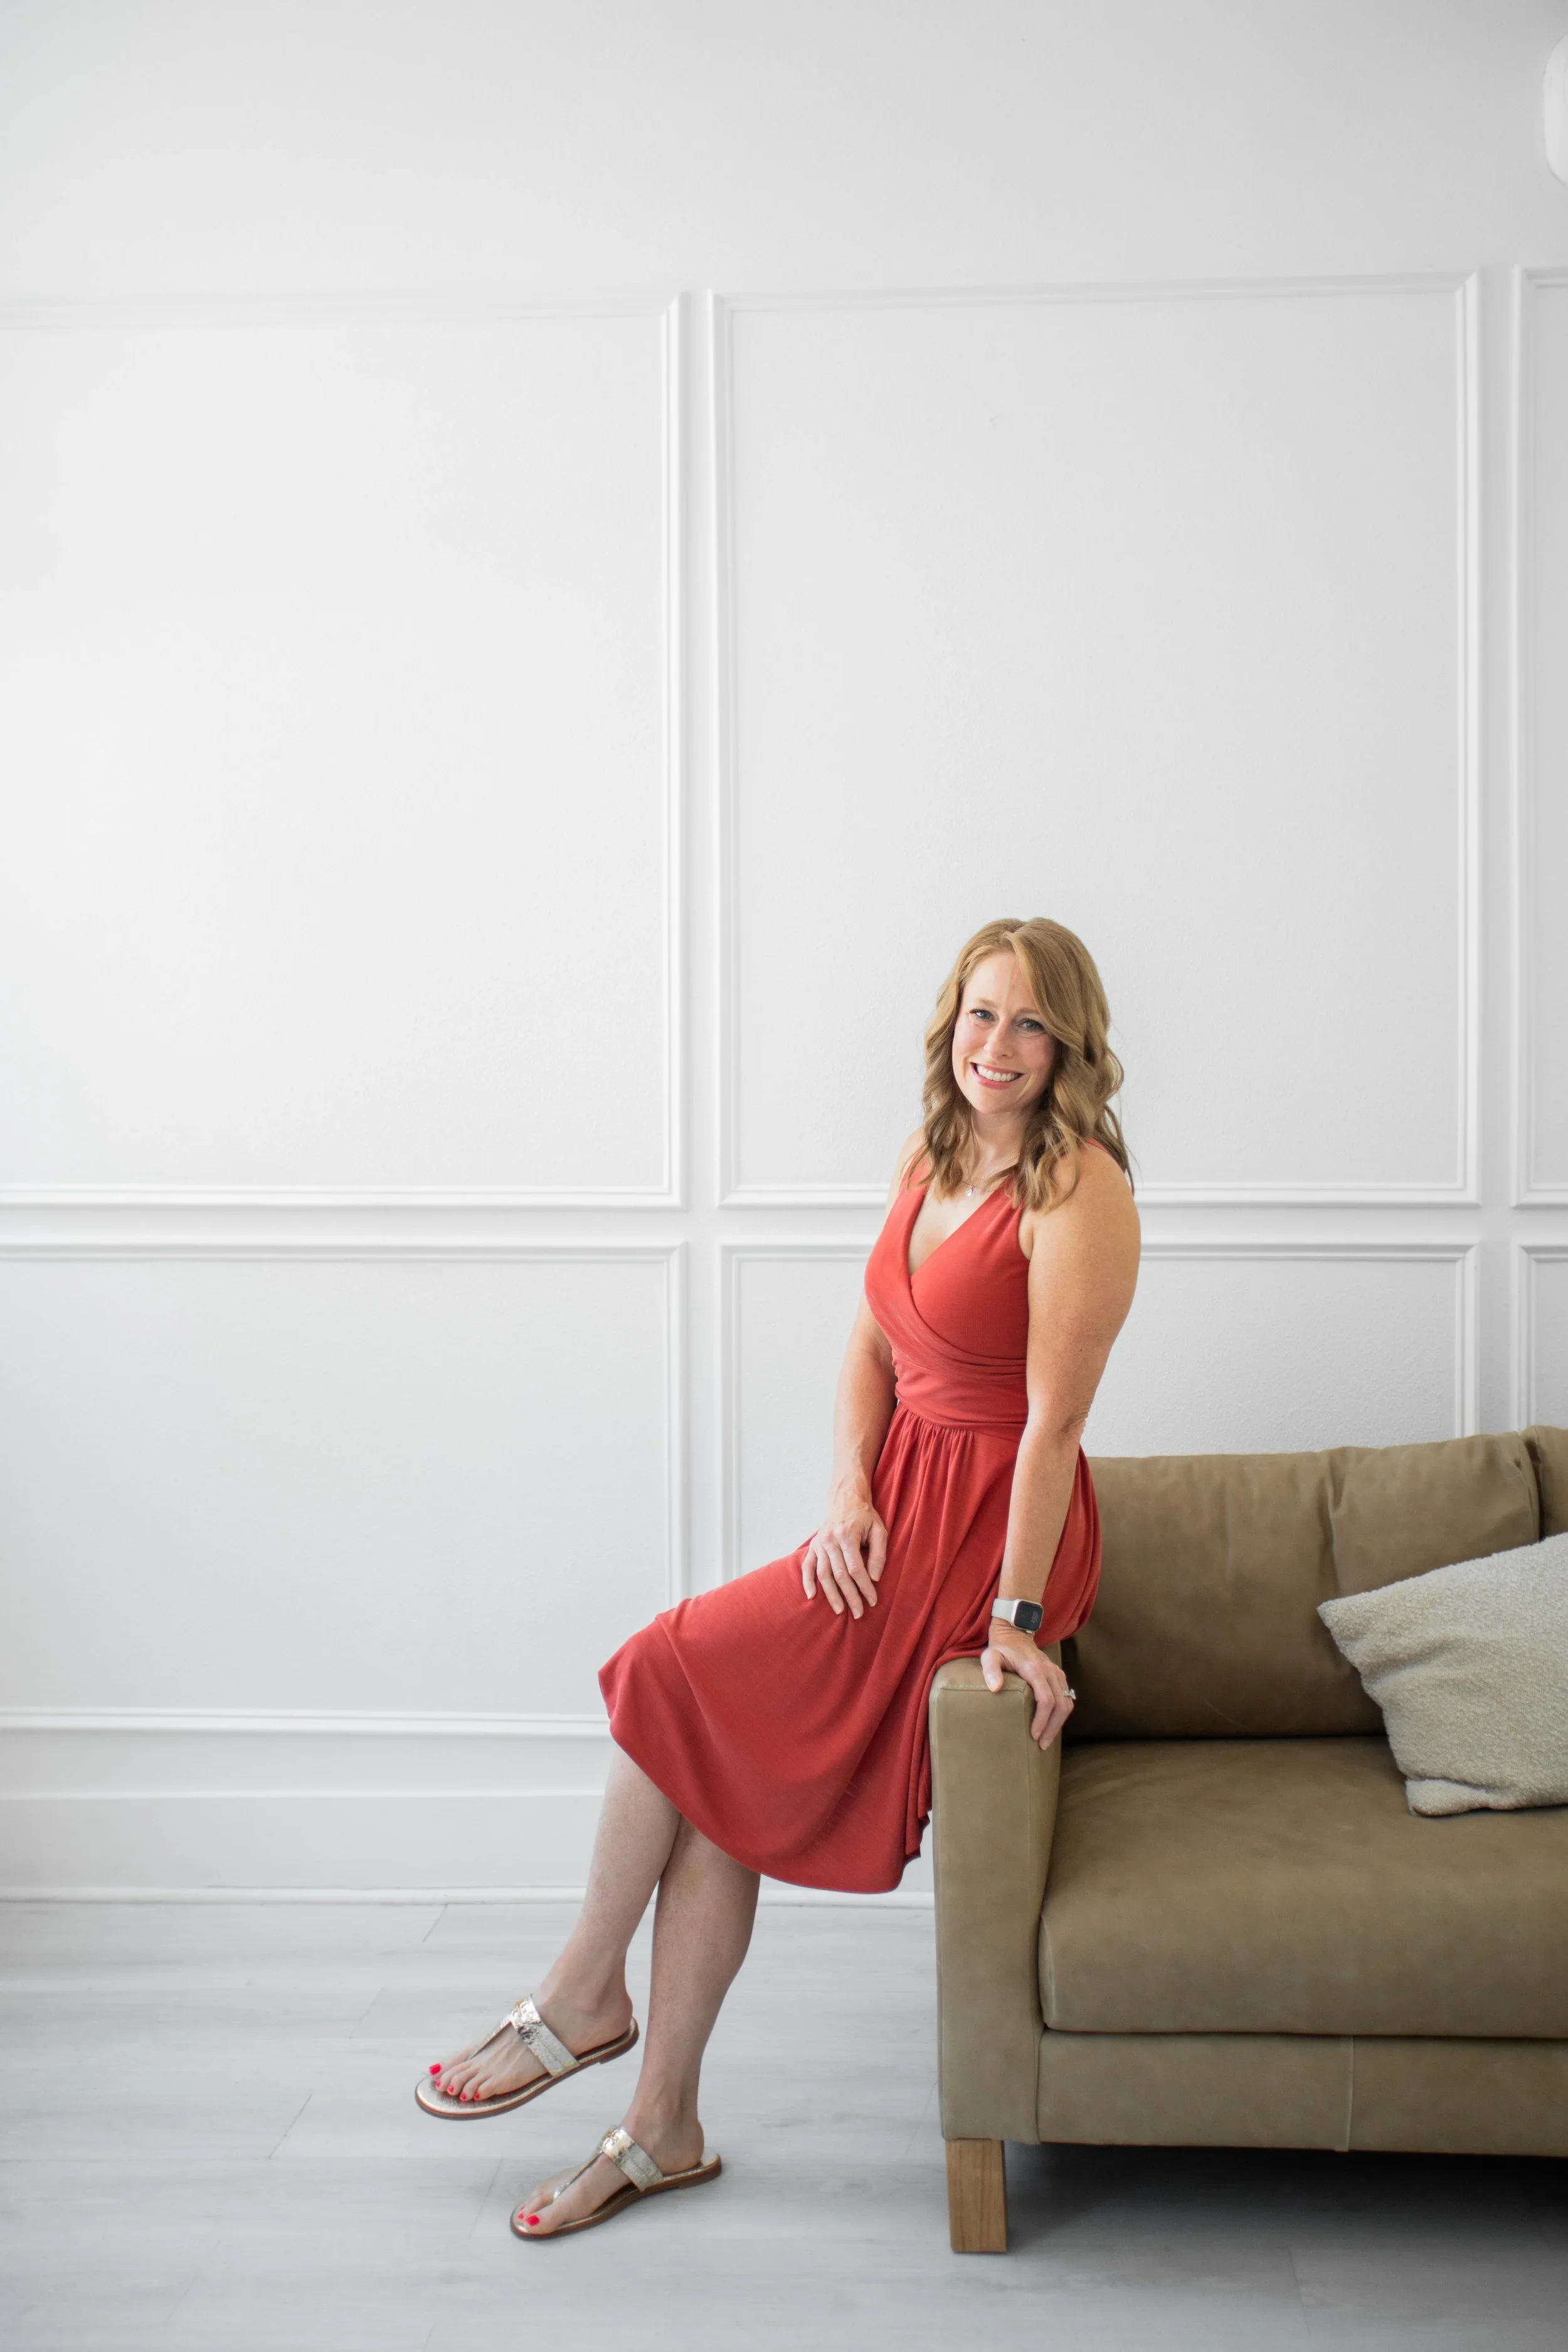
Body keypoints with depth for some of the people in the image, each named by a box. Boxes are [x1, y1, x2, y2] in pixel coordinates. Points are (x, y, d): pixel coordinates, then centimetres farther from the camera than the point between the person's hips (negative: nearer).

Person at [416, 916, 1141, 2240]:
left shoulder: (1077, 1188, -16)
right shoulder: (935, 1156, 8)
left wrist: (1016, 1615, -21)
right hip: (898, 1514, 7)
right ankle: (662, 2130, 9)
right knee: (723, 1771, -2)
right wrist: (850, 1497, -3)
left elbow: (1054, 1416, -20)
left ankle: (583, 1996, 10)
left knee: (678, 1676, -11)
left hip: (989, 1533, -7)